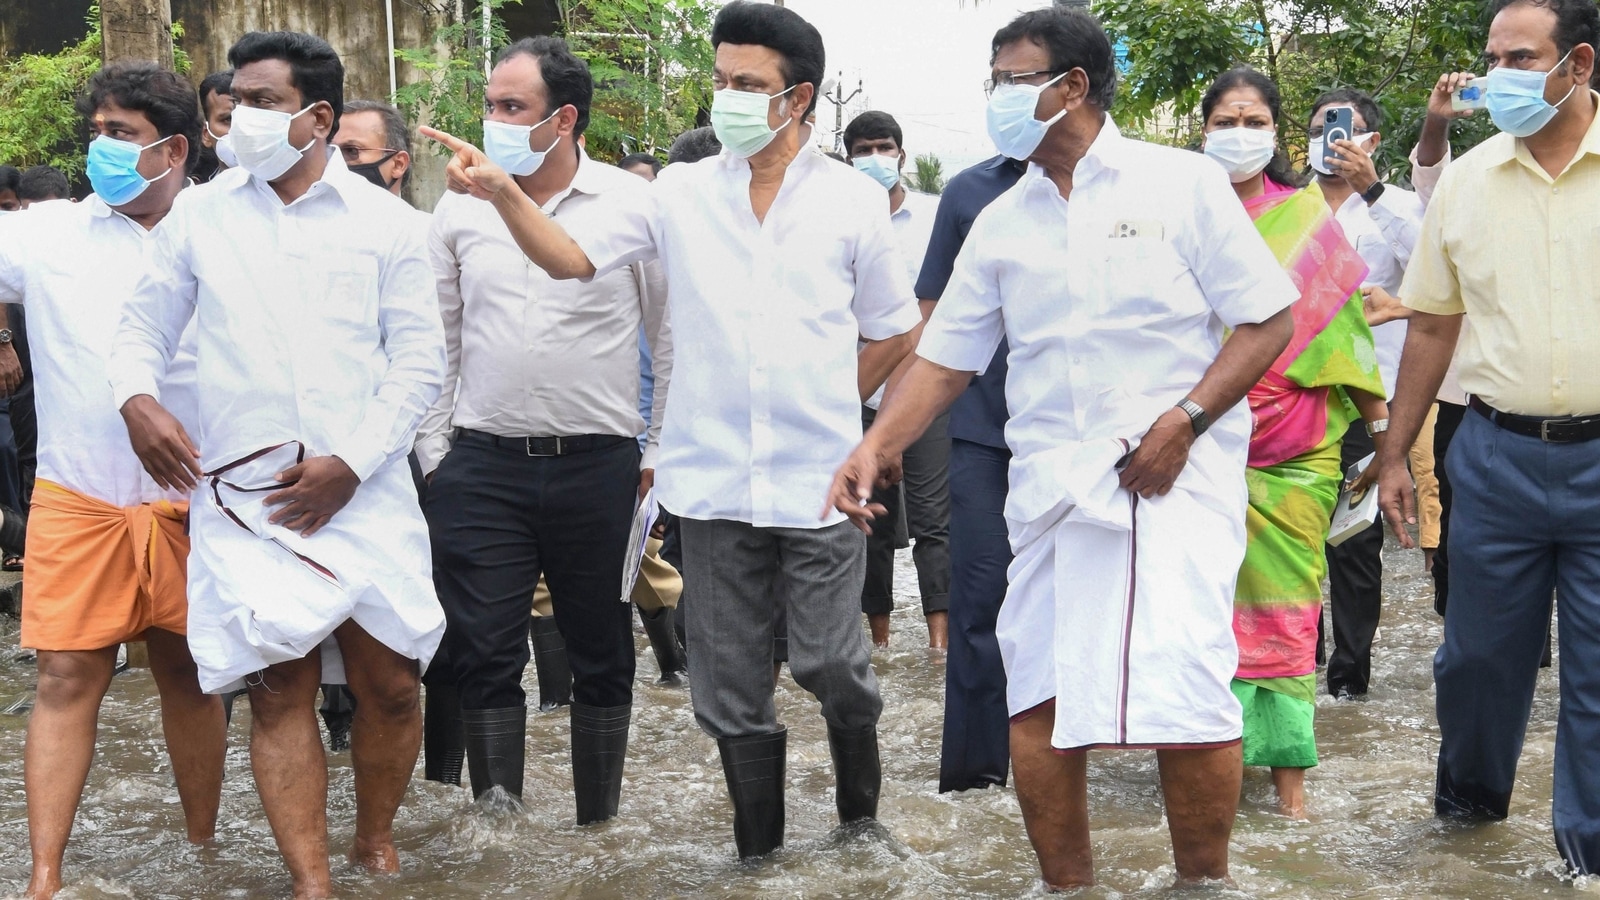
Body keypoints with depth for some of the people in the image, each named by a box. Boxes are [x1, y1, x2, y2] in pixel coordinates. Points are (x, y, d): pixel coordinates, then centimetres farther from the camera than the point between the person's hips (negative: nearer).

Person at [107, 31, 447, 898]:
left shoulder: (383, 221, 3)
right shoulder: (199, 215, 8)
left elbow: (420, 361, 1)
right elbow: (143, 327, 14)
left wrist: (352, 465, -9)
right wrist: (137, 397, -8)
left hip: (364, 495, 0)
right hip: (242, 498, 1)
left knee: (389, 684, 1)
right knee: (279, 691, -3)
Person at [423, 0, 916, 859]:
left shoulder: (851, 199, 0)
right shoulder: (680, 194, 3)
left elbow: (892, 330, 9)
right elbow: (571, 256, -6)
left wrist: (827, 408, 4)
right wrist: (503, 191, -21)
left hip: (818, 481, -2)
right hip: (713, 480, 2)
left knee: (833, 665, 4)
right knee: (730, 684, 9)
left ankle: (861, 814, 31)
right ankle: (758, 849, 24)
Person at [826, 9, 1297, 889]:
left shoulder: (1183, 183, 1)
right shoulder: (1001, 222, 12)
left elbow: (1268, 320, -1)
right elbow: (944, 358, 12)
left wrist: (1183, 422, -13)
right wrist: (875, 447, -3)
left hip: (1173, 474, -4)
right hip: (1049, 480, 4)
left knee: (1182, 689, -15)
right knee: (1038, 699, 3)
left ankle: (1205, 880, 5)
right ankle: (1066, 884, 19)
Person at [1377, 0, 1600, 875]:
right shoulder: (1466, 181, 4)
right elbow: (1432, 327, 11)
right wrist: (1394, 455, 11)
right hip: (1496, 451, 3)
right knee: (1479, 649, 14)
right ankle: (1469, 795, 37)